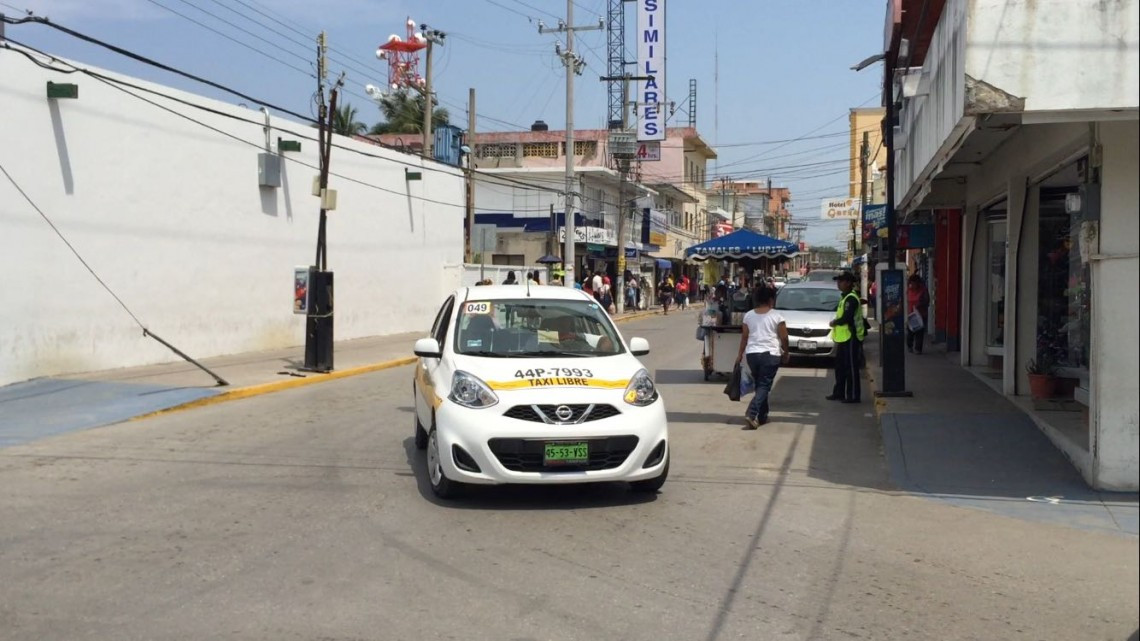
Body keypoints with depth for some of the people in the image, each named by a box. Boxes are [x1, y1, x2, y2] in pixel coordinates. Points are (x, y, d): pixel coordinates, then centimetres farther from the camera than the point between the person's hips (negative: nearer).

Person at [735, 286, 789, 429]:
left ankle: (762, 416, 22)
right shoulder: (777, 316, -5)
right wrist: (785, 353, 9)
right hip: (770, 354, -4)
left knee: (759, 384, 17)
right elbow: (784, 338, -4)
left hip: (752, 354, 4)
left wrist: (740, 354, 14)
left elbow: (744, 337, 6)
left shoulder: (748, 315, 4)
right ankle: (751, 413, -19)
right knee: (764, 386, -2)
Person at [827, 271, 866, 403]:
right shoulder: (844, 297, 16)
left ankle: (853, 395, -1)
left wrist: (834, 322, -9)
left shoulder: (851, 298, -16)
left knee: (851, 367, -5)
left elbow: (846, 318, -25)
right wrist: (836, 322, 6)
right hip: (842, 337, 11)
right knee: (840, 367, 16)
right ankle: (839, 392, 25)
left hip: (850, 338, -11)